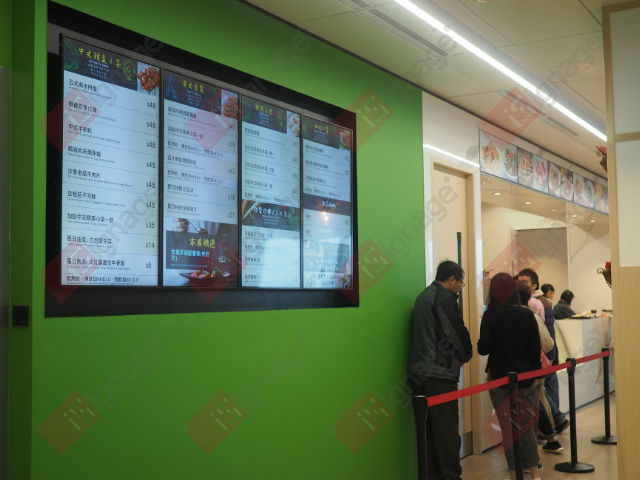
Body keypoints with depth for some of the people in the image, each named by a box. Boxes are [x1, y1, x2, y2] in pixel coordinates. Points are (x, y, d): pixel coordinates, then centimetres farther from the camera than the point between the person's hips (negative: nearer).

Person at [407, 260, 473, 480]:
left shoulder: (423, 296, 16)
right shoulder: (445, 298, -11)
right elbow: (458, 332, -12)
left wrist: (459, 354, 17)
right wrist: (466, 355, 7)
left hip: (418, 372, 8)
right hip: (440, 374, -8)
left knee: (427, 429, 10)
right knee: (447, 429, -3)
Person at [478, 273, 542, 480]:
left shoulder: (489, 317, -11)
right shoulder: (527, 315, -3)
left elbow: (484, 348, -13)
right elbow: (536, 348, 1)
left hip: (500, 379, -2)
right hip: (525, 378, 2)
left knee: (508, 428, 8)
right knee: (526, 426, 13)